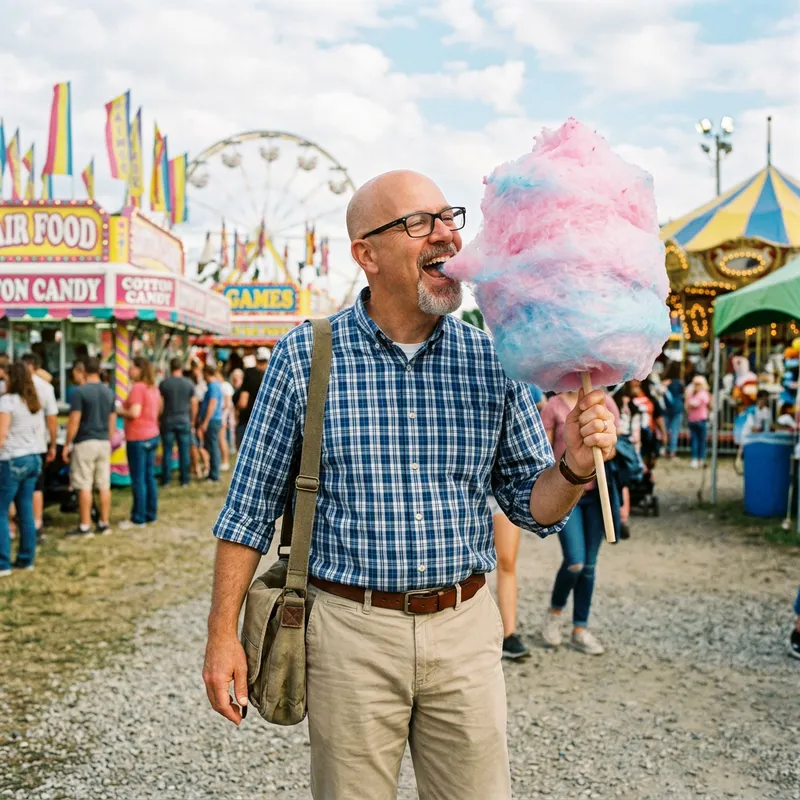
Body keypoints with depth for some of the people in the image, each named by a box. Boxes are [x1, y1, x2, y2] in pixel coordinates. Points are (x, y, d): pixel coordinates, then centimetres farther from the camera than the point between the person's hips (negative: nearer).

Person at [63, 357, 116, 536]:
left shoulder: (80, 391, -11)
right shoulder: (109, 392, 8)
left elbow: (74, 420, -14)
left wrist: (67, 445, -7)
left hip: (85, 442, -6)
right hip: (104, 442, 6)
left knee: (84, 486, -3)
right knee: (104, 485, 9)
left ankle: (85, 526, -1)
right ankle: (104, 523, 13)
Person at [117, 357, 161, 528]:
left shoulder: (138, 387, -16)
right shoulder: (153, 388, 12)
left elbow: (134, 413, -23)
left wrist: (119, 410, -6)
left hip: (138, 438, -9)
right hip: (152, 435, 9)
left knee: (138, 479, -4)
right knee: (149, 477, 13)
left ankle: (138, 519, 0)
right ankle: (151, 514, 19)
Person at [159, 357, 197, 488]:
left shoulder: (164, 384, -4)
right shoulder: (189, 383, 0)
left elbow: (160, 404, -3)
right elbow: (194, 404, 3)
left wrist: (159, 418, 8)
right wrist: (192, 420, 13)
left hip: (168, 421, -1)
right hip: (184, 421, 1)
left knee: (167, 451, 4)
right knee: (184, 451, 5)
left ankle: (166, 480, 6)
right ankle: (184, 480, 7)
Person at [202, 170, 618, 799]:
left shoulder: (493, 360, 1)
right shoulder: (305, 356, -5)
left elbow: (531, 505, 6)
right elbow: (252, 506, 0)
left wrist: (576, 467, -15)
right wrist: (224, 632, -2)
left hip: (465, 630, 2)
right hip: (351, 630, -2)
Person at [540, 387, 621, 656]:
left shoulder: (605, 403, 4)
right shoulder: (554, 407, -4)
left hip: (597, 493, 3)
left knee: (589, 565, 7)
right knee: (574, 562, -11)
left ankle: (580, 629, 19)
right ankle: (554, 611, 17)